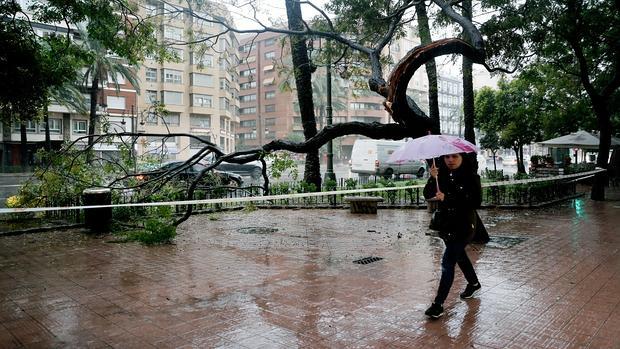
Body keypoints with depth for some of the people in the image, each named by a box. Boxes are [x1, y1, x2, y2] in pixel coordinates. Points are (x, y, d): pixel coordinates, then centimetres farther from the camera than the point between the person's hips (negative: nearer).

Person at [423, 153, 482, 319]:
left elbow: (476, 202, -20)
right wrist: (433, 179, -26)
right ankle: (474, 283, 51)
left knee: (448, 261, -11)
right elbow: (427, 195, -7)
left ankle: (438, 304, -5)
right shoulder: (441, 174, 0)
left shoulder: (471, 177, -13)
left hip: (463, 225, -6)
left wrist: (447, 199, -27)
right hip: (446, 223, 6)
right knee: (458, 254, 25)